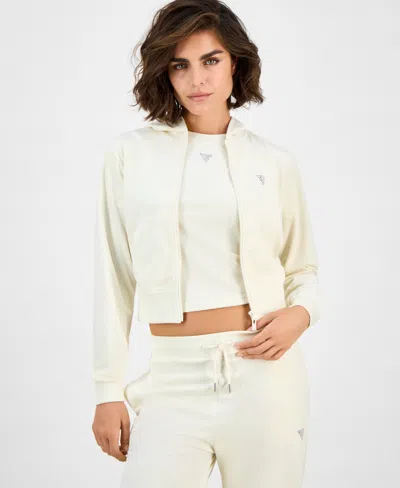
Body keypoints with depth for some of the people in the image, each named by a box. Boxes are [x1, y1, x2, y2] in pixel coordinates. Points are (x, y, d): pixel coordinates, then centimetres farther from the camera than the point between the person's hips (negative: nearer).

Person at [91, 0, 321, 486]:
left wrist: (300, 315, -7)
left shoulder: (276, 163, 5)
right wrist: (108, 391, 3)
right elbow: (114, 280, 4)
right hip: (174, 378, 0)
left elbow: (303, 271, 15)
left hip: (265, 369, 1)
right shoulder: (130, 154, 3)